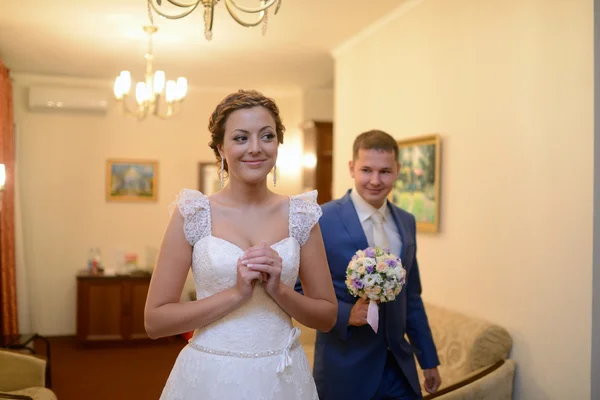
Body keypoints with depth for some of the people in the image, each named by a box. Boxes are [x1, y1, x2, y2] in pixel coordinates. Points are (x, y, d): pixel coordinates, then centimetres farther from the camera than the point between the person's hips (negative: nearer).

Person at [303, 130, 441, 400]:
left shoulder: (406, 222, 5)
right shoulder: (321, 221, -13)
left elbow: (411, 297, 12)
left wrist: (429, 359, 13)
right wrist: (345, 314, -23)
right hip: (345, 370, -4)